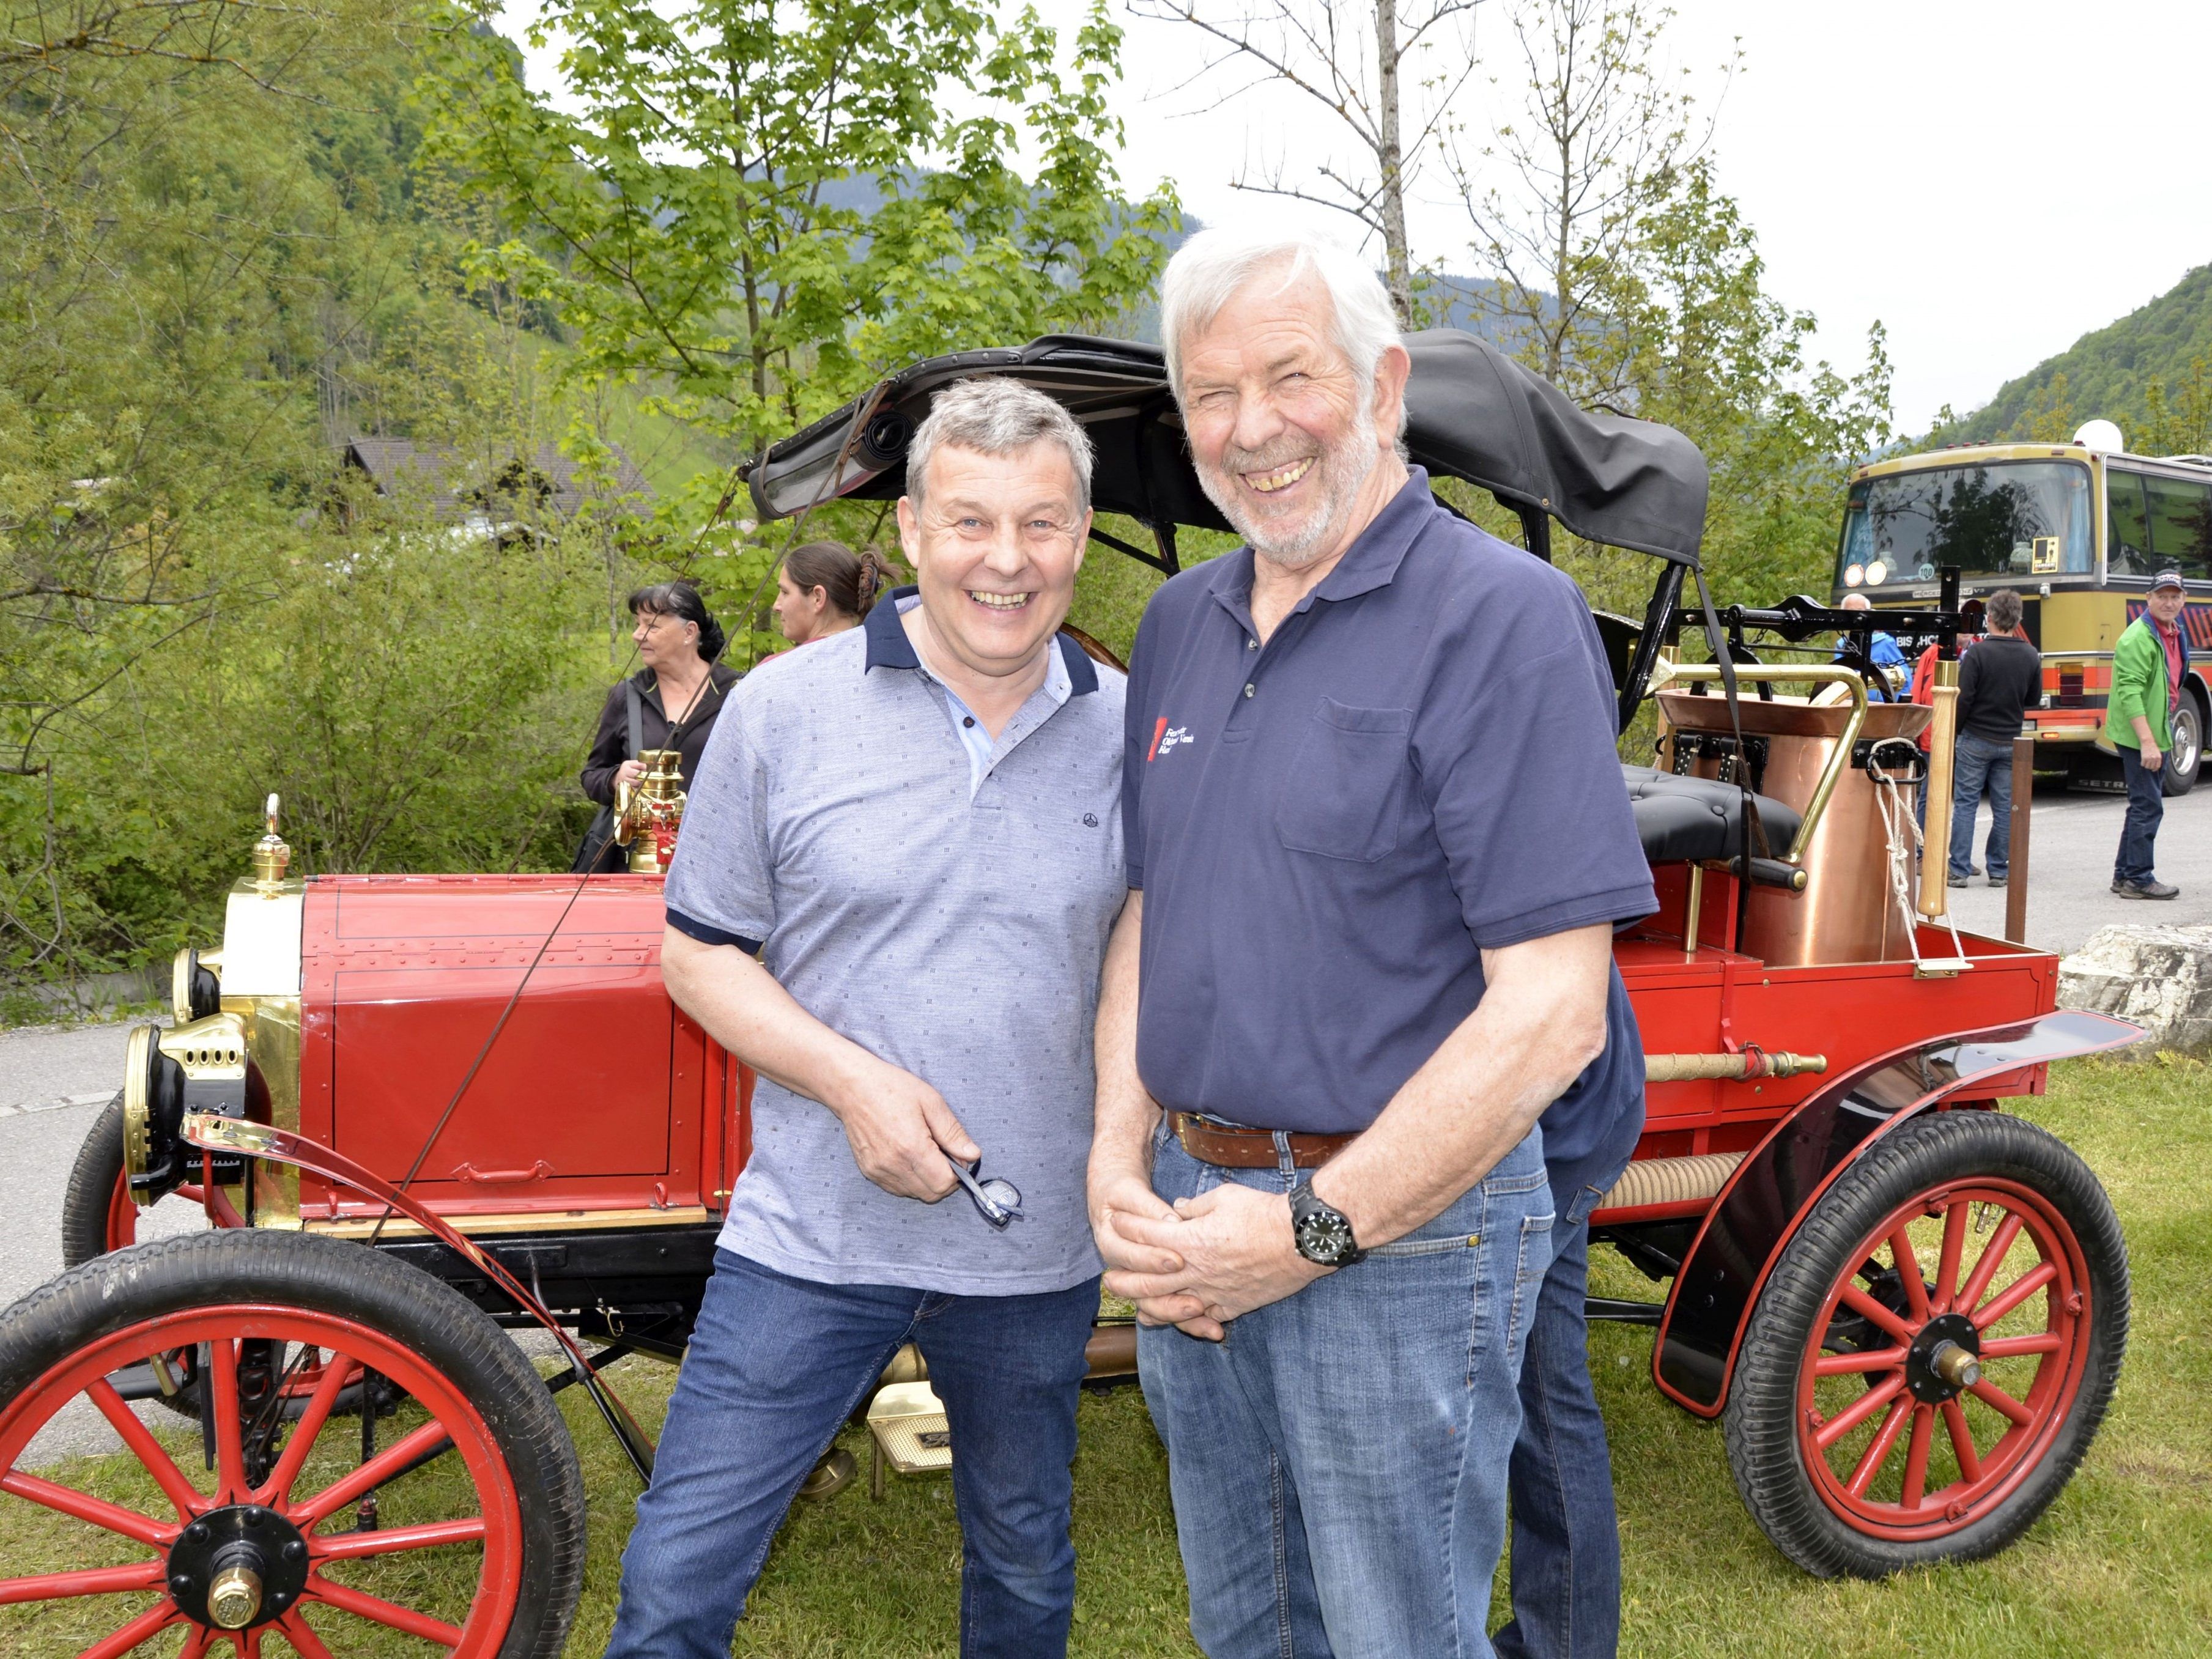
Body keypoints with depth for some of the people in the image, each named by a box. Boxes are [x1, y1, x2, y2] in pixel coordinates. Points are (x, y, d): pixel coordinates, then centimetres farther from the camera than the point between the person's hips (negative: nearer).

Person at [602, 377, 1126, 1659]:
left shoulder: (1133, 733, -2)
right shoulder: (784, 711, -7)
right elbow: (700, 953, -2)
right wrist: (852, 1078, -17)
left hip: (1042, 1248, 2)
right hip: (814, 1232, -2)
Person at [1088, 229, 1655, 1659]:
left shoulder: (1503, 617, -15)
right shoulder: (1181, 625, 8)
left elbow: (1551, 1010, -20)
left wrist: (1312, 1230, -20)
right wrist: (1120, 1155, -2)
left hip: (1407, 1229, -7)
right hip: (1192, 1222, 7)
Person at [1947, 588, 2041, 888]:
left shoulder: (1977, 653, -13)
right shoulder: (2031, 656, 1)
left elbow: (1963, 700, -14)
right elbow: (2034, 699, 11)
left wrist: (1952, 733, -2)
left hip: (1976, 739, -4)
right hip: (2011, 743, 4)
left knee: (1965, 804, 1)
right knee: (2004, 807, 9)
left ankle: (1959, 870, 0)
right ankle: (1998, 870, 12)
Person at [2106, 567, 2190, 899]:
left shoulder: (2175, 634, 12)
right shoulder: (2138, 638, -18)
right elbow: (2130, 692, -25)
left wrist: (2159, 738, 21)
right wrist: (2147, 741, -30)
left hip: (2158, 733, 10)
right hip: (2139, 736, -10)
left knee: (2144, 805, 15)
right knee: (2148, 806, -7)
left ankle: (2124, 875, 23)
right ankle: (2139, 880, 1)